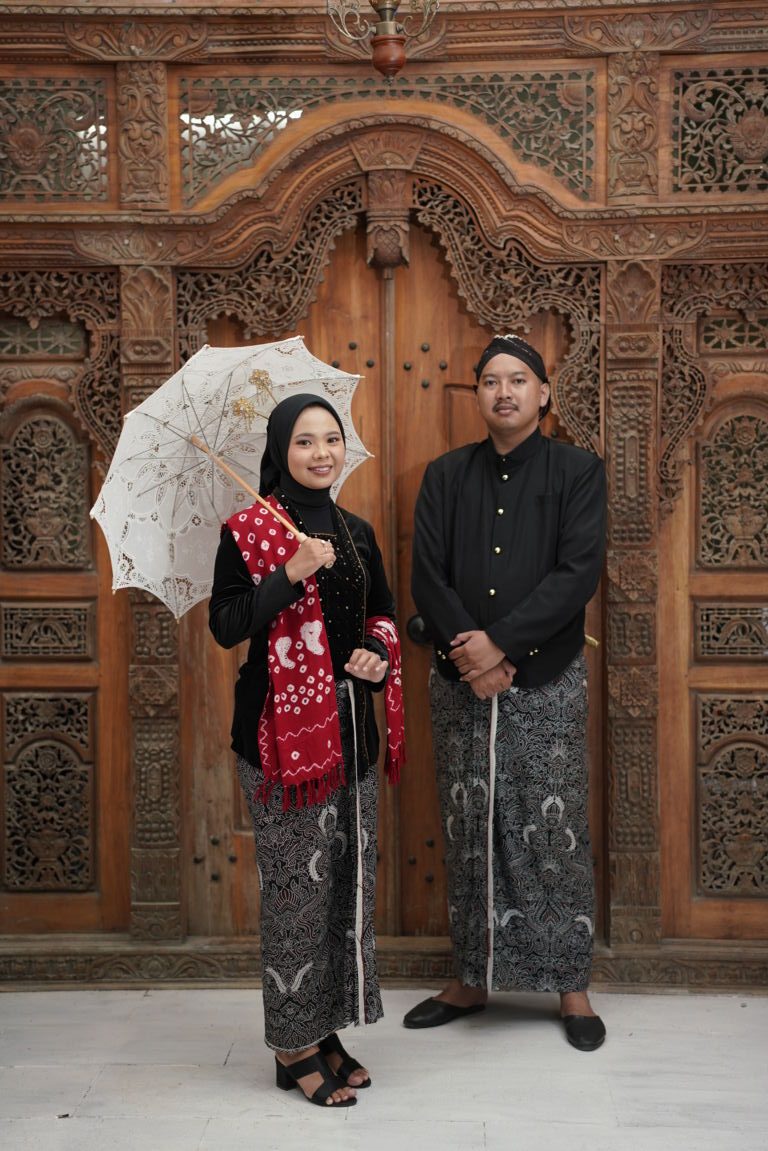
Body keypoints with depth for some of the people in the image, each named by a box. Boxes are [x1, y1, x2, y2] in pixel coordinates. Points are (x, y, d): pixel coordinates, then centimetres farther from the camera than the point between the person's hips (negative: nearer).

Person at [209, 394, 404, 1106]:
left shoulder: (357, 533, 13)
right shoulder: (249, 531, -4)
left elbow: (382, 617, 20)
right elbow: (225, 625, -13)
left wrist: (380, 657, 0)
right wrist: (291, 574, -22)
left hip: (349, 723, 6)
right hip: (283, 725, -6)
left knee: (349, 877, 10)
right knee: (298, 884, -2)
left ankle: (324, 1028, 26)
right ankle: (294, 1045, 14)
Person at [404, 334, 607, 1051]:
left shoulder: (577, 472, 1)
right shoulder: (446, 476, 8)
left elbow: (580, 572, -10)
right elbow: (426, 575, 0)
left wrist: (501, 643, -17)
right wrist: (470, 656, -13)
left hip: (547, 682, -2)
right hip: (460, 682, 3)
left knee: (554, 833, 2)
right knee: (468, 833, 9)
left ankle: (571, 987, 17)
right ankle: (471, 980, 23)